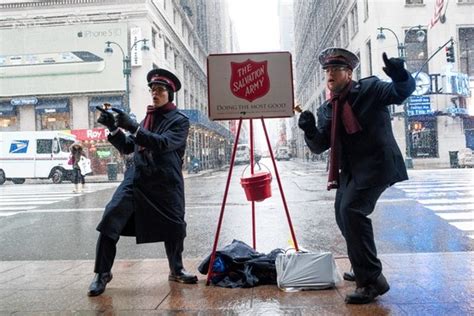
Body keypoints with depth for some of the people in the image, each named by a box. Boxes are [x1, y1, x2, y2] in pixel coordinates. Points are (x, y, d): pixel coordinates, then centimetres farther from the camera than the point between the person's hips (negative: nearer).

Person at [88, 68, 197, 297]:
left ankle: (176, 271, 30)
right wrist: (114, 128, -1)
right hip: (136, 179, 4)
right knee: (109, 223, -9)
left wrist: (133, 127, -26)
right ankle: (102, 273, 9)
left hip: (166, 184, -3)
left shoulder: (180, 121, 0)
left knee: (173, 228, 4)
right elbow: (127, 148, 15)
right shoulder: (147, 118, 17)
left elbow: (163, 143, -19)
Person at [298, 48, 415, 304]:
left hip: (376, 162, -8)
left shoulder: (369, 89, -4)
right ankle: (363, 270, 38)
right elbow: (319, 146, 2)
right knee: (343, 214, 16)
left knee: (351, 209, -24)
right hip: (350, 169, 8)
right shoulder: (326, 110, 9)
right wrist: (309, 130, -18)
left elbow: (402, 92, -15)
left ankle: (372, 280, -14)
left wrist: (399, 75, -36)